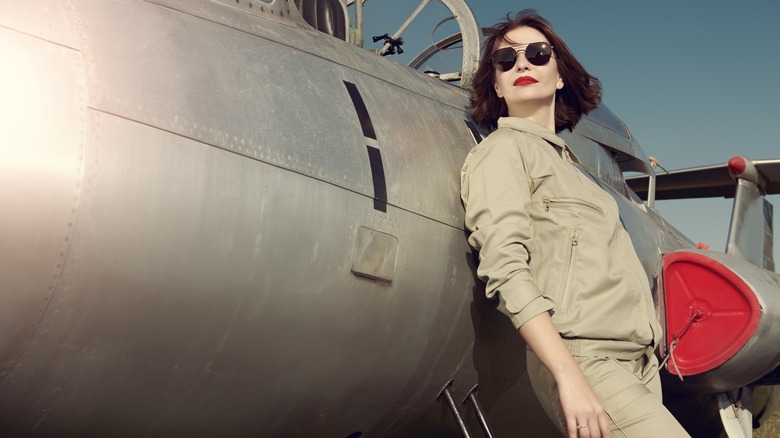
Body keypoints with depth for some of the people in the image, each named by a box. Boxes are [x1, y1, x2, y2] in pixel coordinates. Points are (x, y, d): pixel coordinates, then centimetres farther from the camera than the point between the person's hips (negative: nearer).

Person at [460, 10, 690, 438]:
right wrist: (570, 378, -22)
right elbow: (505, 270, -13)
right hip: (582, 357, -7)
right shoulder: (501, 149, 1)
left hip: (635, 360, 7)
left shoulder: (565, 159, 24)